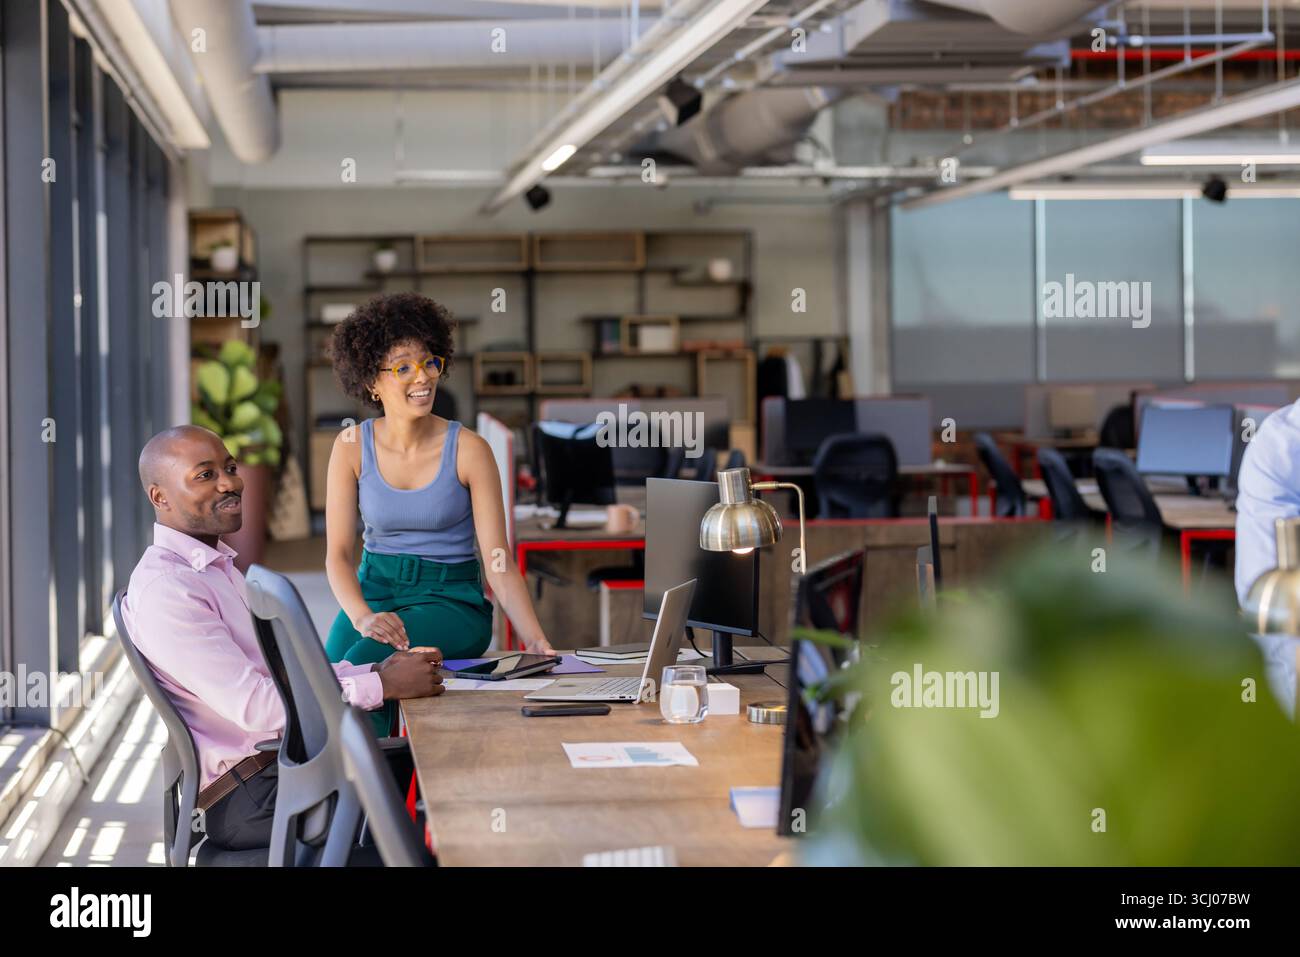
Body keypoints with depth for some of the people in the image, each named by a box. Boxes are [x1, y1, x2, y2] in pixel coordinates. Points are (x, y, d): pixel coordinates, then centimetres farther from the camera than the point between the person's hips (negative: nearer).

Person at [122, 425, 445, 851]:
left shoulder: (218, 567, 17)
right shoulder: (163, 589, -17)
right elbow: (254, 706, -23)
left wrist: (378, 671, 0)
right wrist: (383, 686, -20)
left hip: (284, 760, 10)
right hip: (249, 798, -10)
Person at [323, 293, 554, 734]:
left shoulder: (468, 450, -6)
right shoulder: (352, 447, -1)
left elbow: (499, 561, -8)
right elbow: (339, 552, -6)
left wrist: (537, 642, -22)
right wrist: (363, 617, -26)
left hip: (451, 600, -2)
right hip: (373, 591, 2)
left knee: (365, 661, -32)